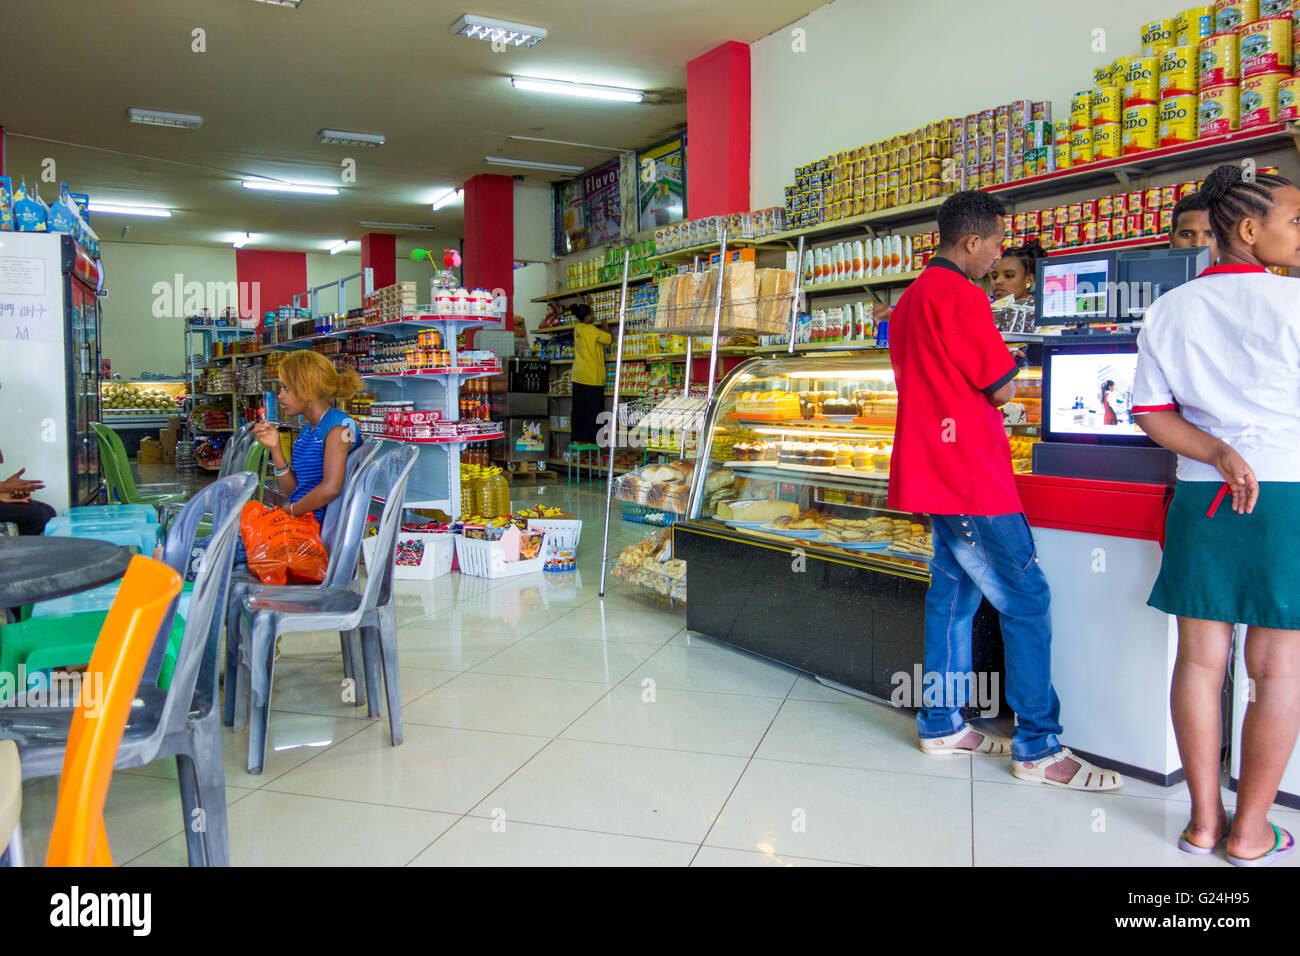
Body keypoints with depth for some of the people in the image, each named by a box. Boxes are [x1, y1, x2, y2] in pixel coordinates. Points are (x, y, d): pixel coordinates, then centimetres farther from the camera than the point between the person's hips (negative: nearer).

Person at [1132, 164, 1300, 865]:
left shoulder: (1170, 309, 6)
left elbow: (1150, 413, 1)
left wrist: (1218, 454, -3)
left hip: (1201, 497, 4)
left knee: (1200, 658, 8)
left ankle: (1204, 820, 18)